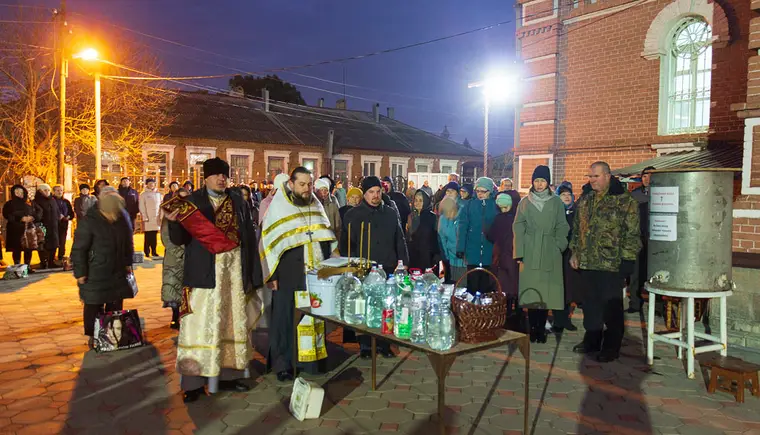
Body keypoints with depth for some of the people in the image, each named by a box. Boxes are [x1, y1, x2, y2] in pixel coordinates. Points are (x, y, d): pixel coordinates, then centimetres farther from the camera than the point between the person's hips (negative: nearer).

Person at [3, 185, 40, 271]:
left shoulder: (30, 203, 15)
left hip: (29, 229, 3)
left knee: (29, 249, 3)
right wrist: (20, 218, -17)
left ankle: (28, 266, 12)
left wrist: (33, 217, -9)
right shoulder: (9, 204, 6)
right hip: (16, 230, -3)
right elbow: (7, 215, -7)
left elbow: (39, 211, 11)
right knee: (17, 249, -3)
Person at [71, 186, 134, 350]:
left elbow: (128, 243, 11)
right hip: (95, 274, -5)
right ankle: (94, 337, 21)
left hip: (118, 272, 5)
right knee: (94, 306, 6)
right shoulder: (89, 221, -17)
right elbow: (79, 249, -13)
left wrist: (128, 263, 12)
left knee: (116, 306, 12)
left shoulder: (123, 218, -2)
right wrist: (80, 272, -12)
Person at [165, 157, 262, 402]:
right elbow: (178, 240, -7)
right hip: (205, 273, -3)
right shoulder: (192, 202, -2)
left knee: (233, 322, 9)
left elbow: (249, 238, 7)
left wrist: (253, 273, 3)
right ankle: (194, 382, 5)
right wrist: (173, 222, -28)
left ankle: (228, 375, 22)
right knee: (201, 325, -4)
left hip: (234, 272, 4)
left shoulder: (238, 202, 7)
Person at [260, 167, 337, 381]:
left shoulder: (316, 207, 12)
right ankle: (282, 364, 15)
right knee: (284, 318, 3)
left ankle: (313, 360, 21)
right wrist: (271, 274, -8)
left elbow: (327, 238, 16)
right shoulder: (277, 208, -1)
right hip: (288, 276, -3)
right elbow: (267, 242, -3)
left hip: (316, 275, 4)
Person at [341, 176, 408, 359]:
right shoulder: (353, 215, 3)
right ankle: (365, 346, 18)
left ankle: (384, 344, 20)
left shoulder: (391, 214, 10)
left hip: (388, 269, 2)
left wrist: (404, 264, 6)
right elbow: (345, 244, 3)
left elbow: (400, 241, 13)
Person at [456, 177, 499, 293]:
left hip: (489, 250, 0)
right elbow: (462, 227, 0)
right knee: (472, 282, 2)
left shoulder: (495, 205, 3)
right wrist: (460, 248, -7)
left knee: (486, 284, 7)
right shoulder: (469, 204, 4)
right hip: (472, 249, 0)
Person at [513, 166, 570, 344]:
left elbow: (562, 228, 6)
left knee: (546, 292, 0)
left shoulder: (556, 202, 6)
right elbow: (518, 229, 2)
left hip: (549, 254, 0)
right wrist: (519, 255, -5)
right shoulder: (525, 202, 7)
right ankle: (533, 328, 9)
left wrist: (558, 247, -10)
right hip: (530, 254, 0)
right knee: (530, 291, 0)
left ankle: (541, 328, 9)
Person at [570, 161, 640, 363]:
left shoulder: (625, 200, -8)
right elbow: (576, 228, 19)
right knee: (590, 303, 15)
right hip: (587, 262, 6)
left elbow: (632, 233, -10)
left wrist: (627, 258, -13)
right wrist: (574, 252, 15)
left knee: (611, 306, 3)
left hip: (611, 263, -6)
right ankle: (591, 340, 29)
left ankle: (611, 346, 15)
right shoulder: (584, 199, 12)